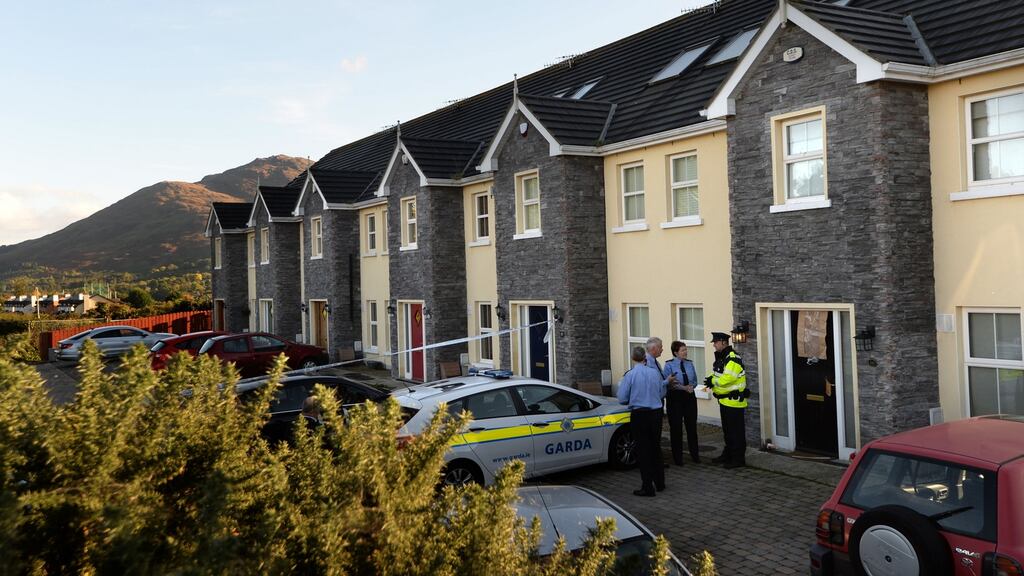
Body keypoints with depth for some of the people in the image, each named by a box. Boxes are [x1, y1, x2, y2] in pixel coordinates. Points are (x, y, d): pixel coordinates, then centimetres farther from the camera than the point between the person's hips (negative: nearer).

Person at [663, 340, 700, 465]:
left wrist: (690, 387, -12)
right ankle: (677, 458, 14)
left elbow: (694, 381, 11)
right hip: (675, 397, -4)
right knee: (676, 428, 4)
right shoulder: (669, 365, -8)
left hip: (690, 397, 4)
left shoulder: (689, 364, 6)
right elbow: (668, 383, -14)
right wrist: (684, 388, -19)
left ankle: (694, 455, 22)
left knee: (692, 426, 10)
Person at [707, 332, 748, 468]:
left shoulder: (733, 358, -19)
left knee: (736, 431, -3)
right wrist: (711, 379, -4)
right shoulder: (721, 357, 14)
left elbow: (728, 378, -28)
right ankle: (728, 455, 30)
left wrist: (713, 381, -17)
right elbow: (717, 375, 17)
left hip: (734, 401, -10)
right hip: (724, 400, 10)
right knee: (727, 430, 19)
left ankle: (738, 459, 3)